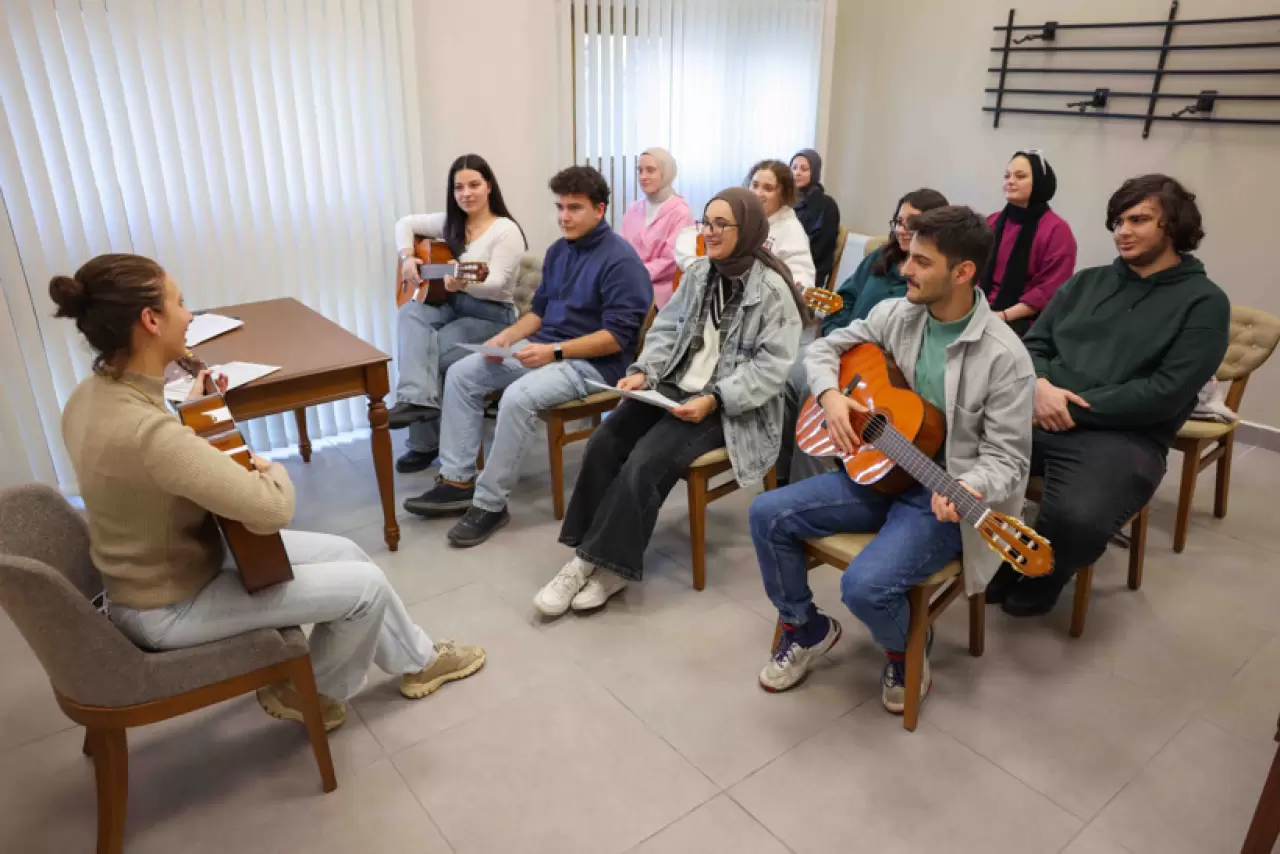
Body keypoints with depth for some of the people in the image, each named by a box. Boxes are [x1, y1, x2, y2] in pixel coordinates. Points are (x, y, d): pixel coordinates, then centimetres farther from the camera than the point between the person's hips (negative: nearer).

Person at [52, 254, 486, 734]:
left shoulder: (92, 395, -4)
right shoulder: (147, 431, -36)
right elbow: (272, 510, -35)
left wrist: (191, 409, 5)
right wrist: (273, 470, -14)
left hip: (167, 562, 9)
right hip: (170, 607, -9)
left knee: (343, 552, 13)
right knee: (366, 584, -5)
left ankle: (416, 659, 31)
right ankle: (311, 693, 23)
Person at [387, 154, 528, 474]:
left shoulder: (506, 230, -11)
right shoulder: (451, 223, 11)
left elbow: (495, 283, -22)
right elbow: (406, 223, 21)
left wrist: (463, 282, -42)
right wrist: (407, 256, 1)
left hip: (491, 317, -6)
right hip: (450, 306, 6)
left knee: (429, 353, -25)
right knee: (409, 313, -28)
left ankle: (425, 443, -14)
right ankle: (417, 399, -39)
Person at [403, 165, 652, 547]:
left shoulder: (620, 260, -15)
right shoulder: (558, 250, 12)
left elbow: (618, 336, -21)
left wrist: (555, 351, -25)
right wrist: (507, 336, 0)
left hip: (593, 362, -9)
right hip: (546, 347, 9)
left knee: (518, 396, -33)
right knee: (461, 374, -1)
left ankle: (491, 503, -17)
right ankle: (458, 480, -1)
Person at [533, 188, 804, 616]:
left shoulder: (772, 288, -10)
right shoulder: (699, 272, 11)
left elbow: (771, 366, -16)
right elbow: (667, 329, 10)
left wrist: (714, 399, -25)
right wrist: (643, 371, -8)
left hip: (727, 408, -6)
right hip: (673, 388, 7)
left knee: (644, 464, -25)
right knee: (603, 443, -16)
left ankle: (613, 565, -8)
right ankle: (585, 556, -8)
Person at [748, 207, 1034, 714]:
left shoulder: (1004, 357, -18)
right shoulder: (896, 314, -1)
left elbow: (1007, 458, -15)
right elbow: (823, 348, 10)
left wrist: (969, 489, -37)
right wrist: (830, 395, -11)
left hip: (941, 498, -6)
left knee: (865, 585, -28)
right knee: (768, 515, -8)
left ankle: (904, 652, 11)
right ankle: (806, 627, 16)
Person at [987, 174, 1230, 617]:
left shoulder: (1204, 301, 2)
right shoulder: (1086, 282, 18)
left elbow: (1165, 394, -9)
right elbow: (1033, 345, 15)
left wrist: (1072, 407, -14)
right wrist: (1040, 386, -8)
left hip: (1123, 435, -5)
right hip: (1037, 417, 5)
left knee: (1077, 517, -35)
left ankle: (1041, 577, 3)